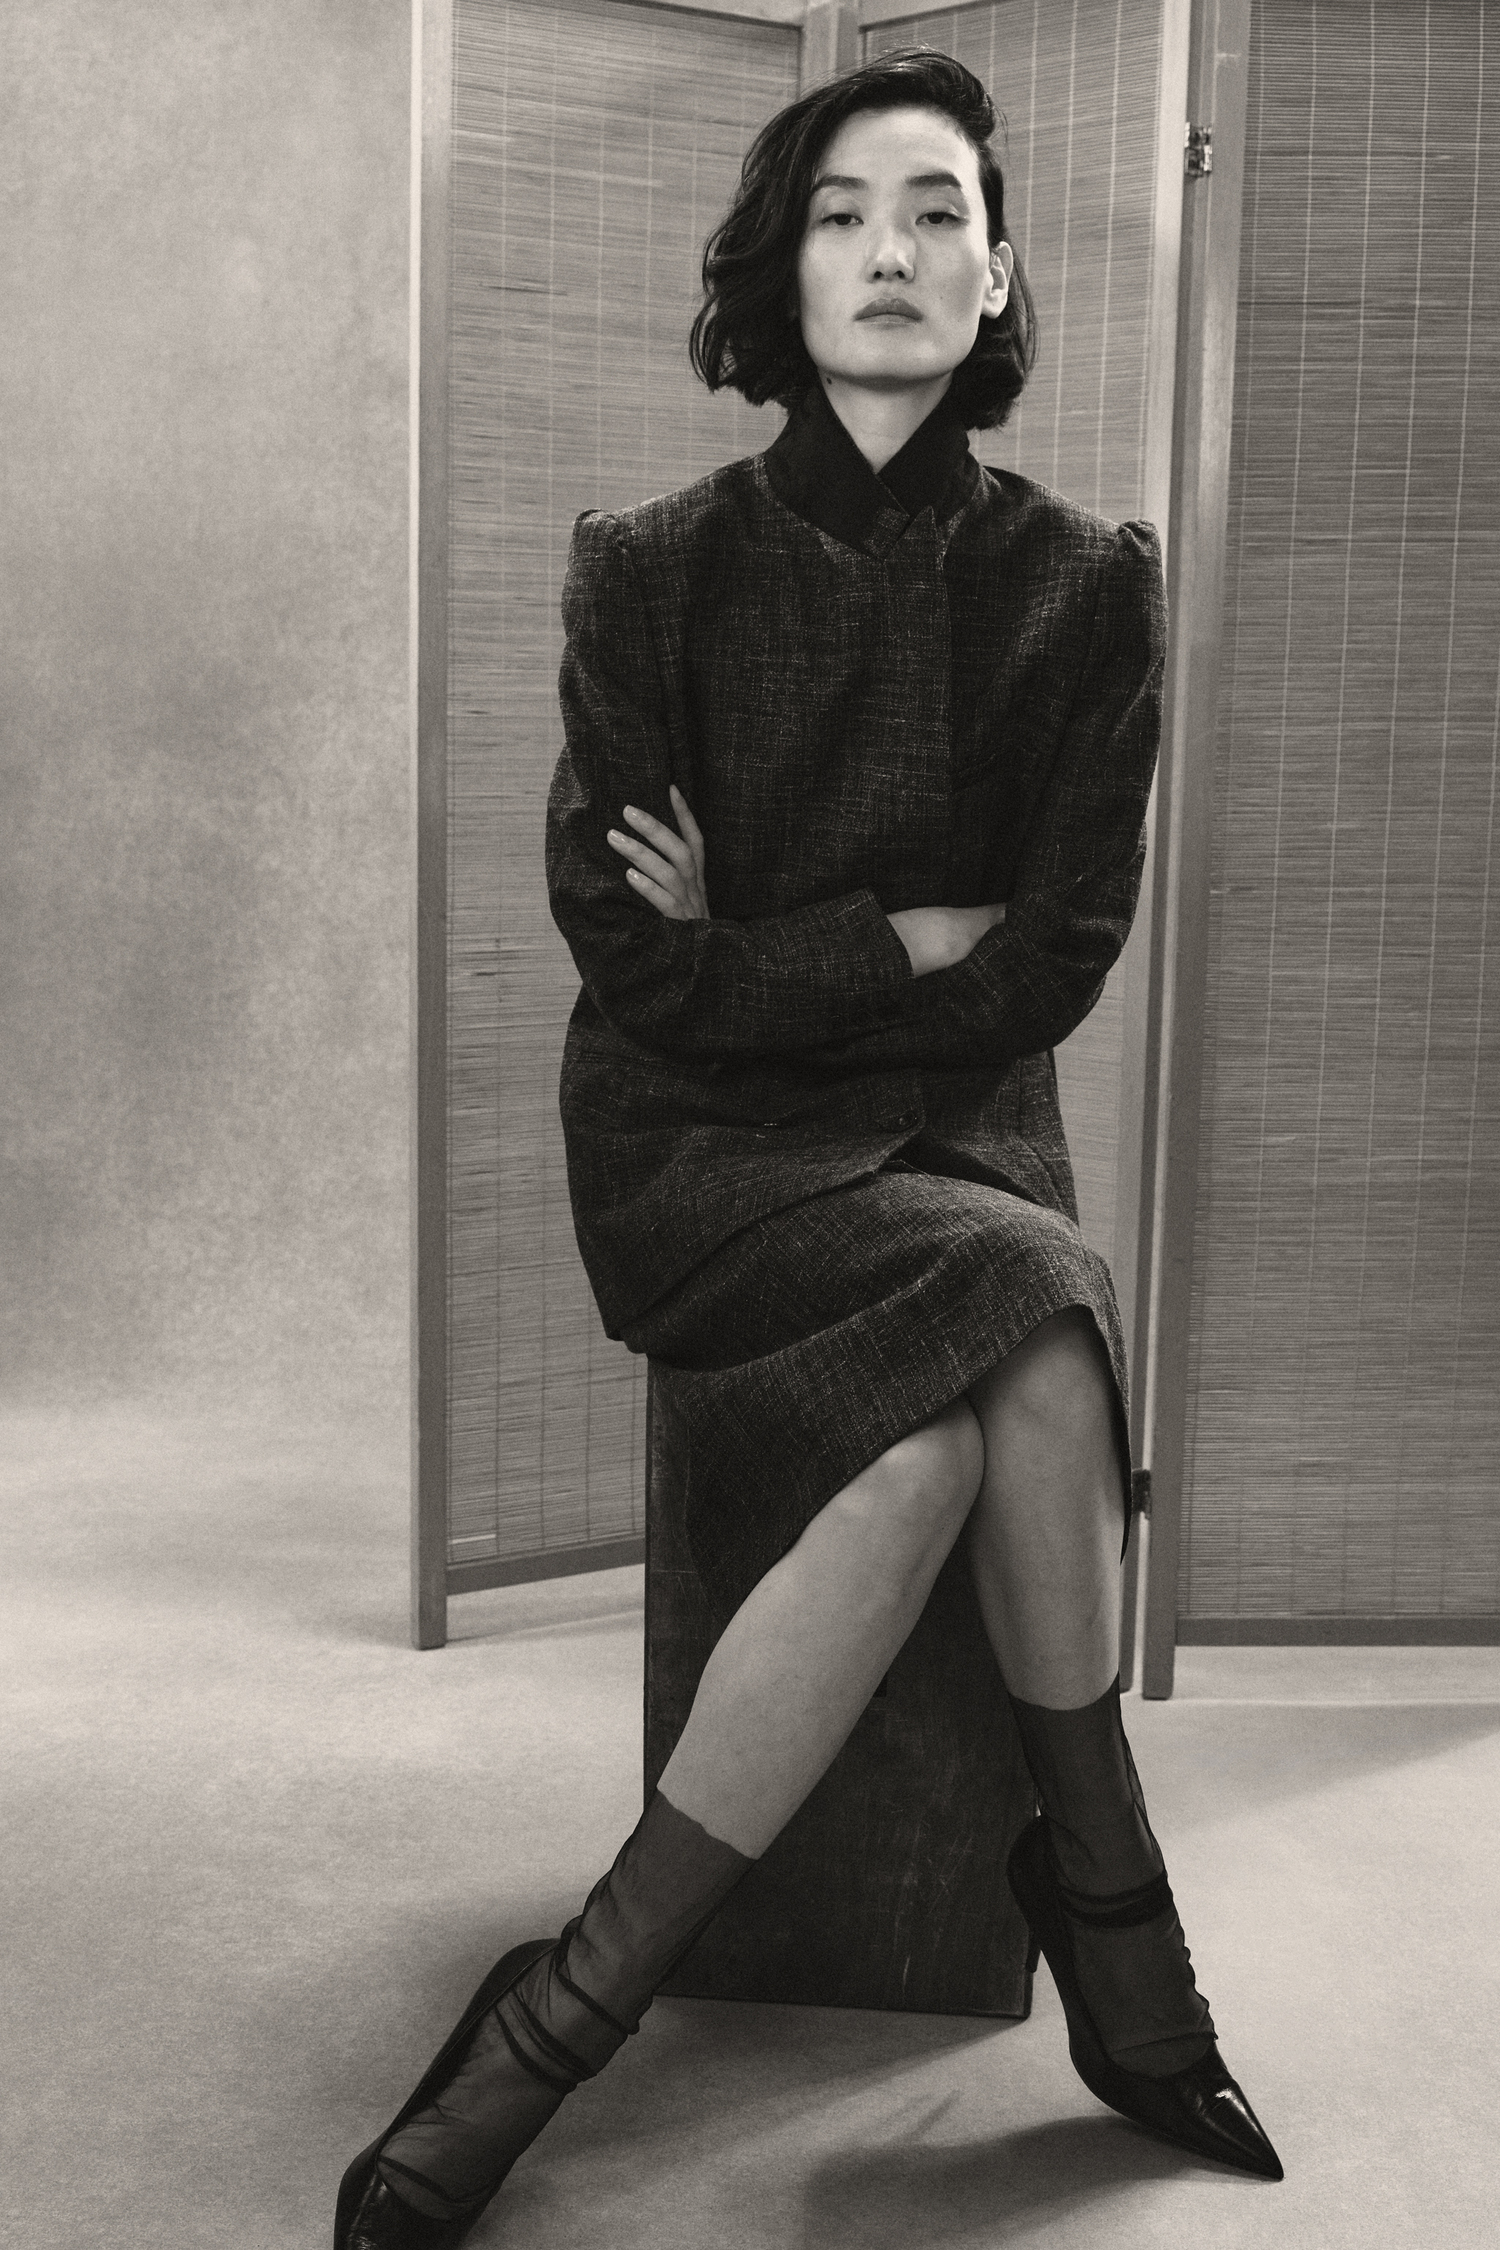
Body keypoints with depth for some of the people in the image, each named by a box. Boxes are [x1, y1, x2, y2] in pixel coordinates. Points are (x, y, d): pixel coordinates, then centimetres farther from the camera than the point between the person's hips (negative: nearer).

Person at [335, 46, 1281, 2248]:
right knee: (1022, 1316, -30)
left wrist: (761, 964, -6)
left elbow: (1058, 964, -2)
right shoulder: (657, 570, 0)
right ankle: (1115, 1946, -13)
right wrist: (908, 944, -8)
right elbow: (626, 948, -6)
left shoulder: (1081, 586, 4)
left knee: (933, 1449, -30)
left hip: (950, 1137, 2)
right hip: (693, 1154, -2)